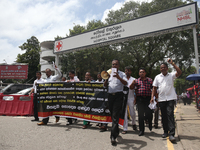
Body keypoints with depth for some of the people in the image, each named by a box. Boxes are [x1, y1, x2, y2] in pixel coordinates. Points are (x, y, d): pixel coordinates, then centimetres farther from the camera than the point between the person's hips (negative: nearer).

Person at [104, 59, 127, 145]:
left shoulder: (121, 74, 5)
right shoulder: (109, 74, 17)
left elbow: (125, 83, -12)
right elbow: (105, 85, 13)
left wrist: (118, 77, -26)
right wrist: (106, 78, -5)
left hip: (118, 95, -5)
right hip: (110, 95, 5)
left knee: (115, 115, -11)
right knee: (112, 114, 12)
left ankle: (113, 136, -13)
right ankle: (116, 131, 31)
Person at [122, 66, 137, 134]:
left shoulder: (133, 79, 7)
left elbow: (135, 90, 5)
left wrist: (135, 98, -4)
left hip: (131, 98, -1)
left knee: (132, 113, 3)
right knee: (124, 113, 0)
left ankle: (133, 123, 34)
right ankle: (125, 129, 9)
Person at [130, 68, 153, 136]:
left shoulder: (150, 80, 8)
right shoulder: (137, 80, 10)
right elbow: (131, 88, 2)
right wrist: (133, 83, -19)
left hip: (148, 99, -1)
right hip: (139, 99, 1)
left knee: (149, 114, -3)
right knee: (140, 115, 2)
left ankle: (150, 123, 32)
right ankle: (141, 130, 12)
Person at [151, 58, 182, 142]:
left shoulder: (171, 75, 4)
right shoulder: (157, 77, 10)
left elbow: (179, 72, -14)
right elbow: (154, 88, 9)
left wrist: (172, 63, -16)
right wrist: (152, 97, -1)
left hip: (170, 98, -3)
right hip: (161, 99, 3)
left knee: (170, 115, -11)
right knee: (164, 116, 9)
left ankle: (171, 134, -11)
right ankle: (165, 131, 23)